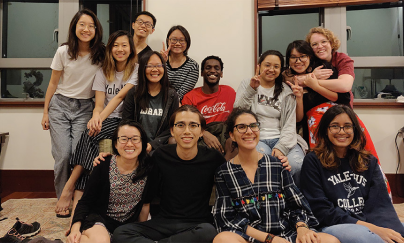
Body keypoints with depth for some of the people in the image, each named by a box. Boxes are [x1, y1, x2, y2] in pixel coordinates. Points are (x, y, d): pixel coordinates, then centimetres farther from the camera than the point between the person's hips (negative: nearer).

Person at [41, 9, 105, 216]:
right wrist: (45, 112, 5)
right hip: (60, 105, 0)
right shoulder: (63, 52, -4)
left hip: (85, 108, 0)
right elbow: (53, 84, 4)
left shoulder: (101, 54, -5)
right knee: (63, 155, -7)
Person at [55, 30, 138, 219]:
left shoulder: (136, 70, 0)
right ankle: (78, 199, -28)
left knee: (90, 135, -29)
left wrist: (102, 118, -26)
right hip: (106, 120, 3)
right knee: (91, 133, -28)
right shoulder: (103, 72, 12)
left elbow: (120, 96, -14)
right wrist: (96, 118, -21)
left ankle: (70, 186, -18)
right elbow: (99, 104, 2)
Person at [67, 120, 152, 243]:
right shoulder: (103, 166, -12)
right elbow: (85, 202, -7)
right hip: (99, 218, -3)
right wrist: (76, 228, -21)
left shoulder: (148, 168, -8)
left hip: (129, 223, 4)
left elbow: (145, 203, 5)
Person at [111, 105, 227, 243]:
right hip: (163, 223, 1)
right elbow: (147, 196, 7)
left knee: (208, 232, -37)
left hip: (197, 225, 0)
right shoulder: (161, 156, 1)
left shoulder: (213, 159, -3)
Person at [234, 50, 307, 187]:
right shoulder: (246, 85, 14)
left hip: (282, 139, 2)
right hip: (256, 139, -2)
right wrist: (251, 90, -16)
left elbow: (290, 124, 6)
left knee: (296, 165, -28)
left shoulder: (286, 91, 16)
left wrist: (281, 147, -11)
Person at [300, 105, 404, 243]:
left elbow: (381, 203, 2)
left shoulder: (369, 162, 14)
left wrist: (393, 229, -21)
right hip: (334, 227, -2)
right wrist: (371, 228, -15)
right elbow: (322, 210, -7)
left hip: (373, 225, 3)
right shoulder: (313, 161, -1)